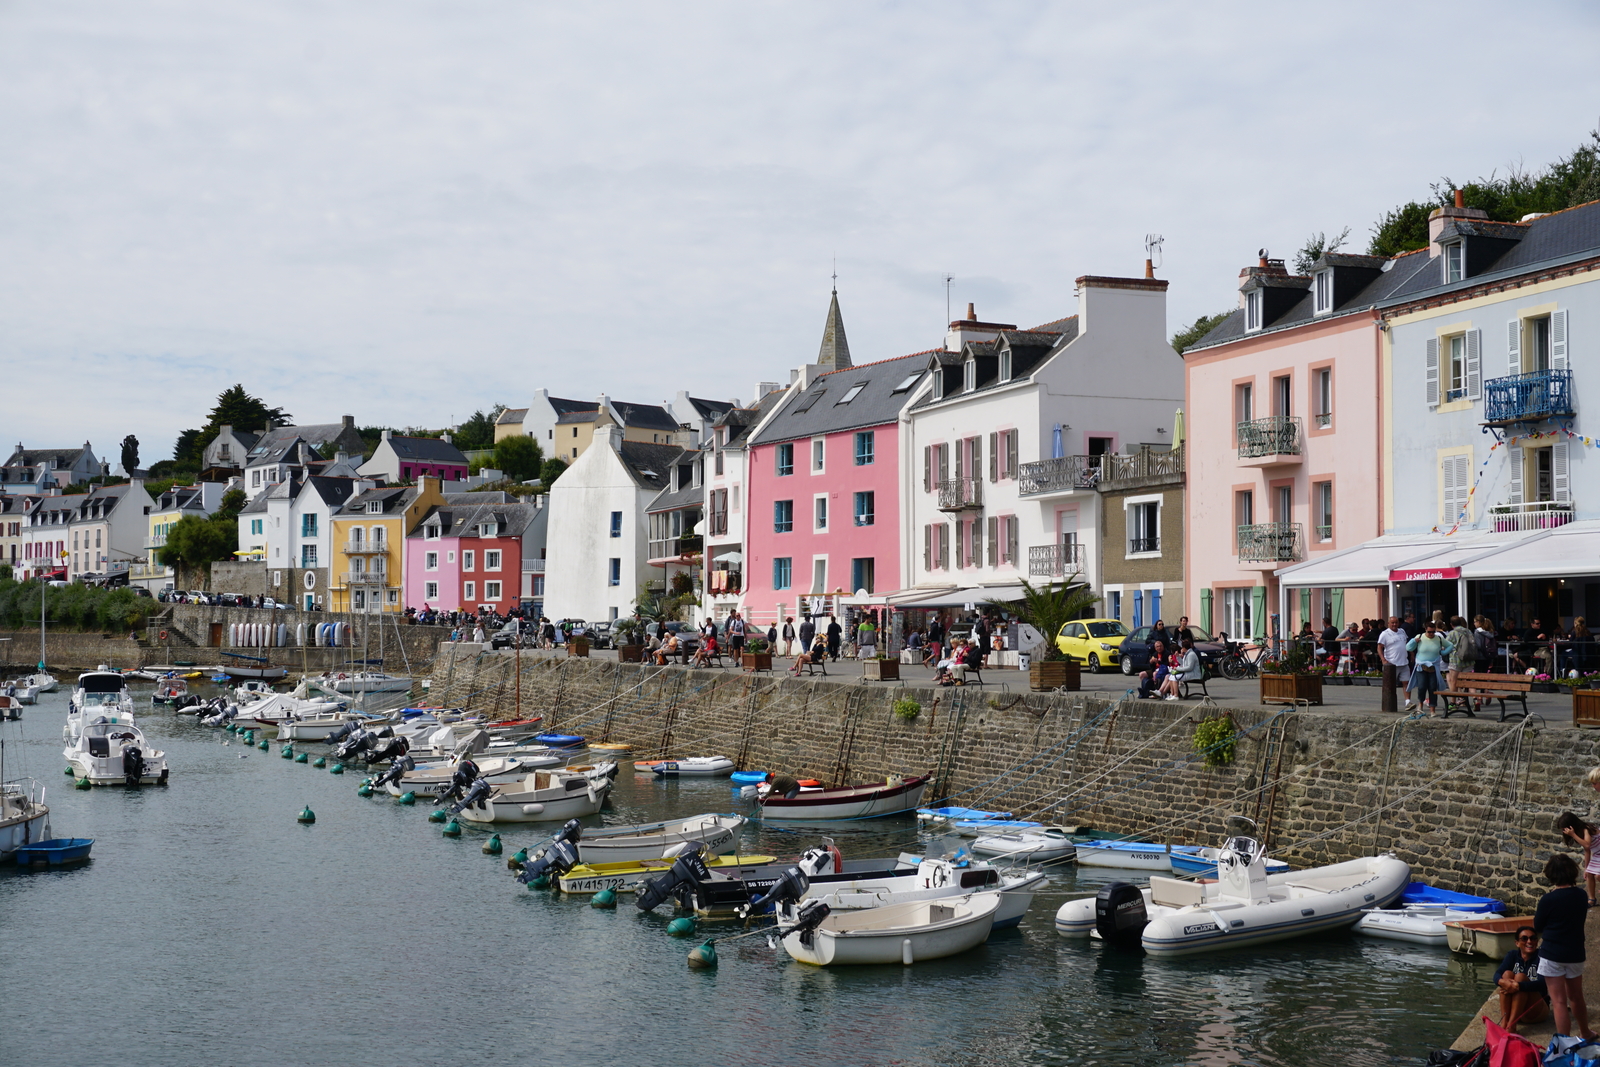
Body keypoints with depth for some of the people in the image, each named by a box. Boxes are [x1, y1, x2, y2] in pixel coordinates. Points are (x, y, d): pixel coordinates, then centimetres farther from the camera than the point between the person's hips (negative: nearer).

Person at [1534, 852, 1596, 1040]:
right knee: (1576, 998, 24)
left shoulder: (1548, 900, -18)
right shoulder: (1581, 896, -3)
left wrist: (1537, 911, 10)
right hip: (1575, 954, 5)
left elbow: (1537, 927, -6)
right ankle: (1585, 1033, 42)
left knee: (1559, 1002, -1)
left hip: (1552, 954, -5)